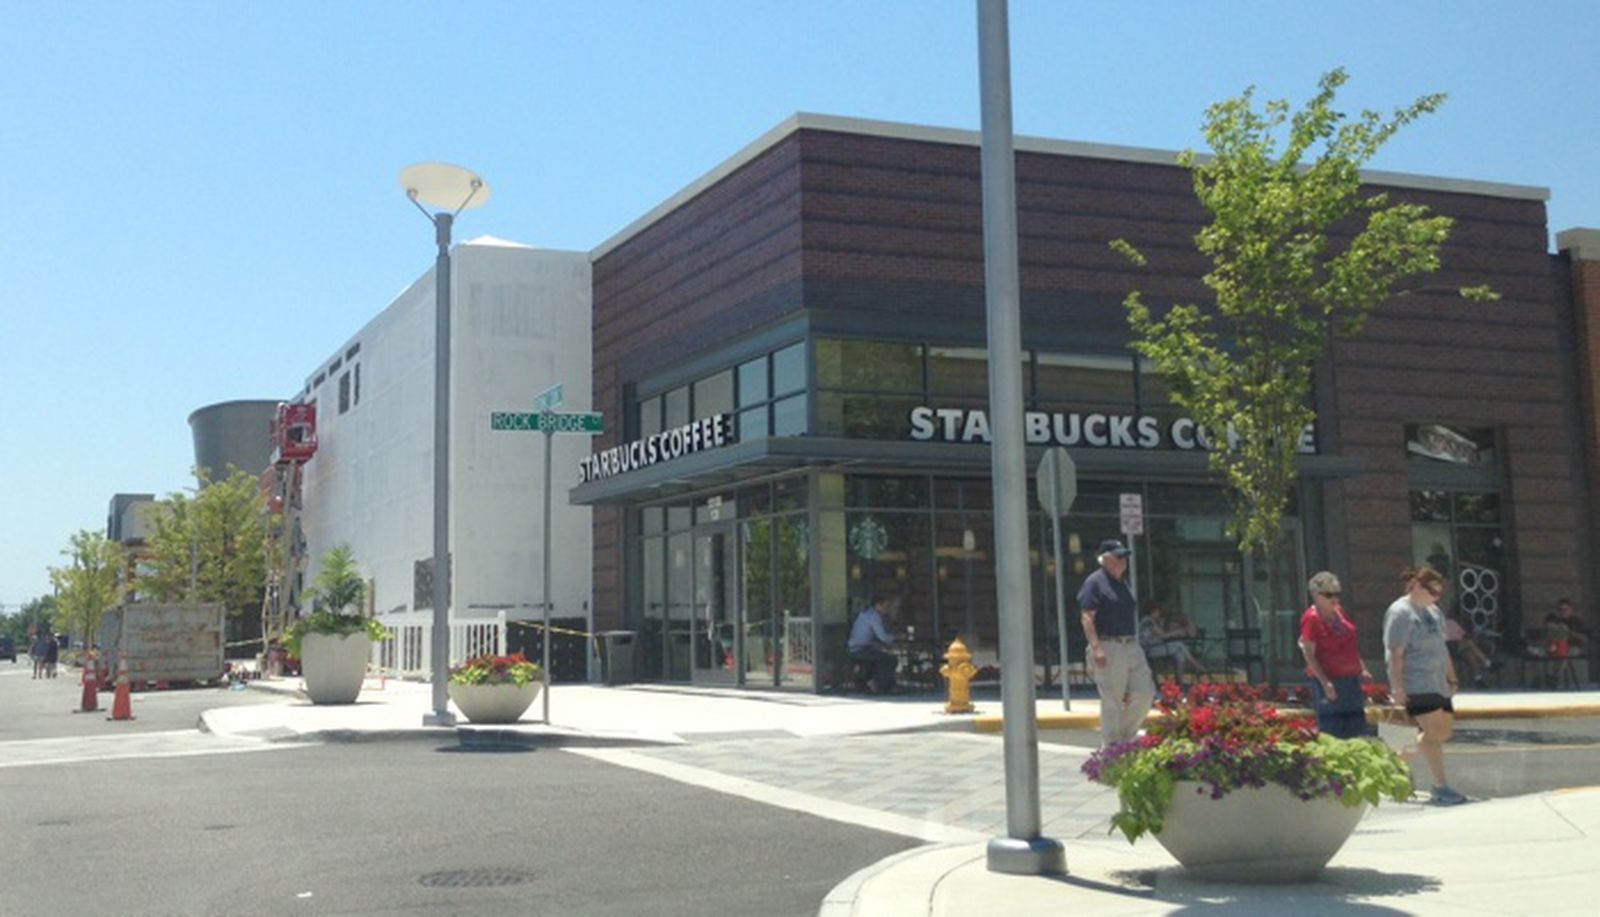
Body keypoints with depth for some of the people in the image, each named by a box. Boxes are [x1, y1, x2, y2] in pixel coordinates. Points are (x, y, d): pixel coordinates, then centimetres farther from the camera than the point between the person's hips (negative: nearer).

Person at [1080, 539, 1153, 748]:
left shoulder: (1121, 584, 19)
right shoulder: (1095, 582, -7)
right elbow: (1087, 617, -14)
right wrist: (1096, 648, -22)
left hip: (1131, 646, 8)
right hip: (1108, 648, -8)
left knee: (1145, 693, 4)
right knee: (1112, 700, -3)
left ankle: (1125, 736, 20)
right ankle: (1111, 745, 6)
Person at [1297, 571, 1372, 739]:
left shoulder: (1339, 611, 11)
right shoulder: (1311, 618, -13)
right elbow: (1309, 654, -16)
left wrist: (1362, 669, 16)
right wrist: (1324, 682, -21)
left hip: (1351, 678, 8)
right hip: (1329, 681, -8)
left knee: (1357, 730, 13)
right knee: (1332, 732, -4)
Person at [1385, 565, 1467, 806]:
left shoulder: (1433, 611, 18)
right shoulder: (1400, 613, -11)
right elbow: (1395, 653, -16)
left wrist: (1452, 678, 20)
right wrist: (1397, 687, -20)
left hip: (1437, 683, 9)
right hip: (1415, 684, -9)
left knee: (1445, 729, 8)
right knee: (1435, 729, -13)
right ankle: (1441, 787, -11)